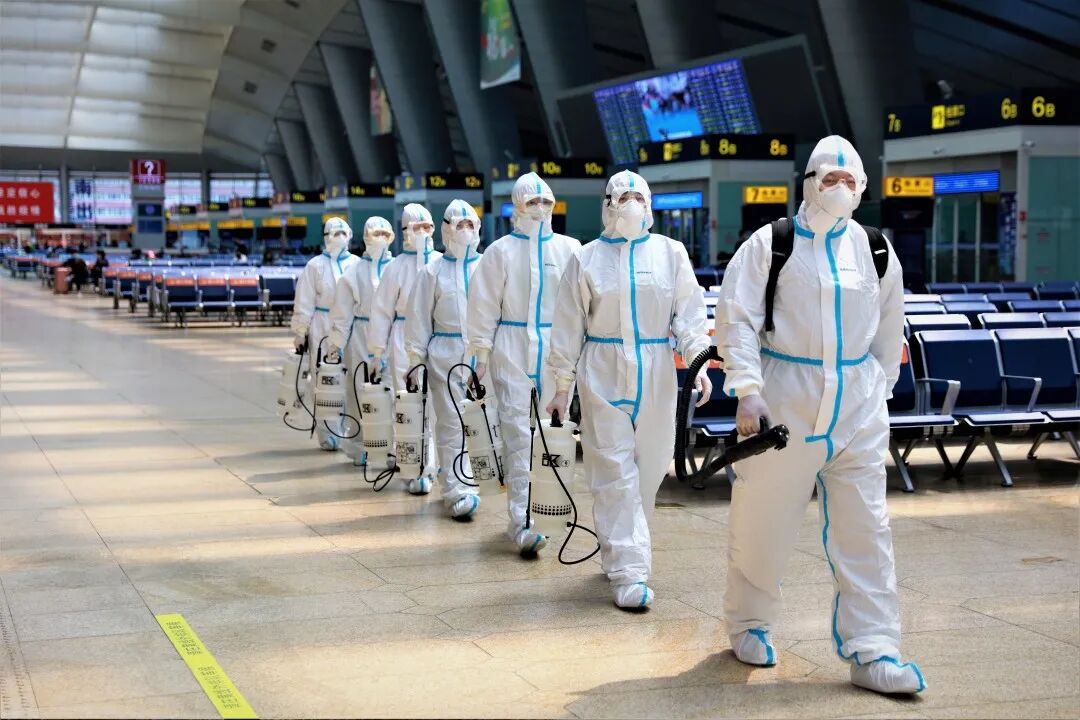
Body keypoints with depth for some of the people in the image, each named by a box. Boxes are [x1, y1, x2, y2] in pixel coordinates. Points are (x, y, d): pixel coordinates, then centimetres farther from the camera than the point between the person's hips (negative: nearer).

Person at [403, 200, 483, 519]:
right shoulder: (433, 272, 4)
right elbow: (418, 319, 6)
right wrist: (416, 361, 2)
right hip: (445, 356, -2)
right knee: (452, 424, -4)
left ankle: (454, 485, 21)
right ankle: (458, 492, -3)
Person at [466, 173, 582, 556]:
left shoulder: (569, 249, 5)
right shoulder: (501, 251, 1)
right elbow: (483, 305, 2)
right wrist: (480, 354, -1)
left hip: (556, 350, 3)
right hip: (512, 348, -2)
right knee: (518, 433, -8)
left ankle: (529, 510, 23)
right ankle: (522, 522, -10)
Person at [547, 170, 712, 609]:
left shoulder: (670, 253, 6)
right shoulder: (587, 259, 3)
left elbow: (689, 312, 3)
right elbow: (569, 326, 5)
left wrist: (698, 361, -12)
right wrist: (563, 386, 3)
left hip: (655, 376, 2)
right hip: (603, 376, -2)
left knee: (648, 471, 8)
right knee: (615, 474, -7)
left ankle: (617, 550, 28)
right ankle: (628, 573, -7)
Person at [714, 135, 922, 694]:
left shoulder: (876, 251, 8)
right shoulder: (769, 245, -3)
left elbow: (889, 331, 20)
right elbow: (736, 319, -8)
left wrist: (878, 388, 18)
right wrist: (747, 390, -17)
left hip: (857, 412, 3)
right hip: (783, 406, -3)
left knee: (866, 533, 0)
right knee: (762, 526, 7)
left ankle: (871, 651, 5)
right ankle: (749, 625, 28)